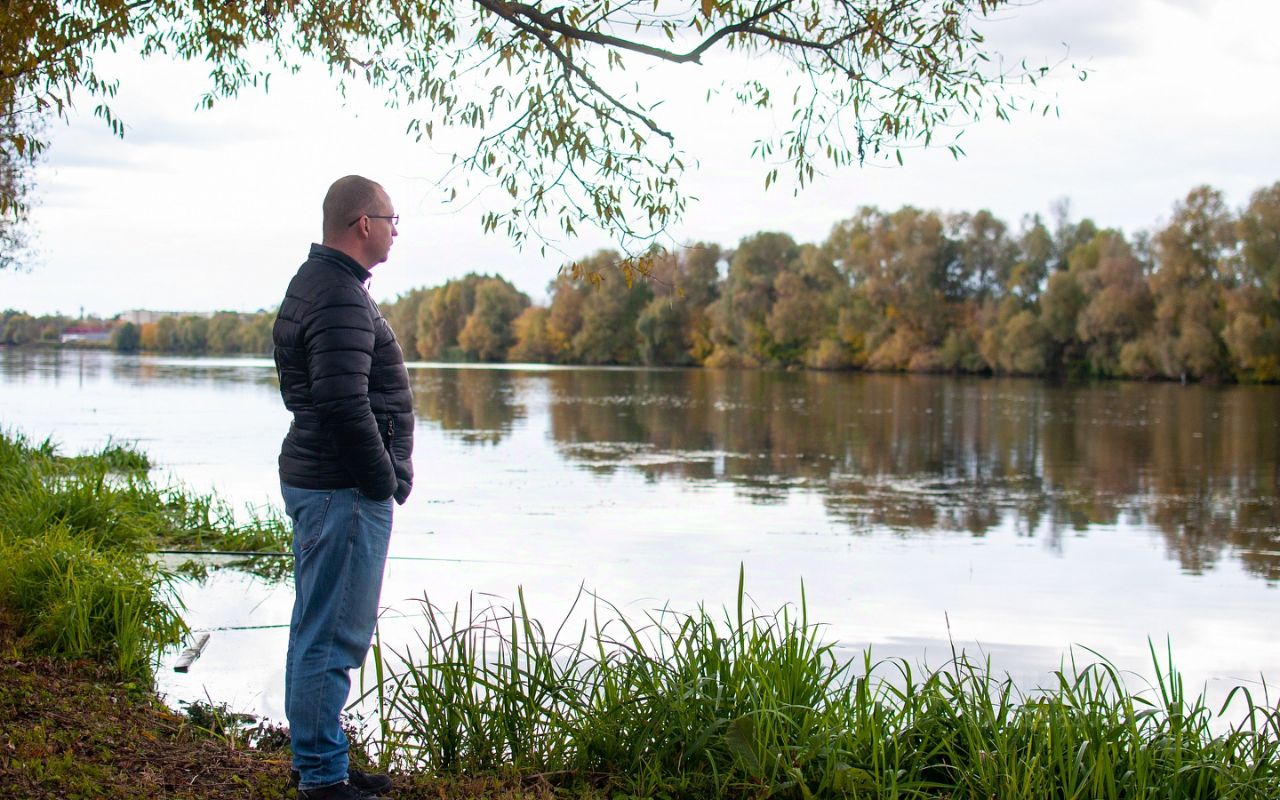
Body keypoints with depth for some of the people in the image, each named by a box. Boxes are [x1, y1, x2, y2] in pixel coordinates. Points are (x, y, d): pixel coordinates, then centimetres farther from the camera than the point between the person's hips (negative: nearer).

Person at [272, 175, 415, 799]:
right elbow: (344, 404, -27)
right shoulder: (341, 297, -18)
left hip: (314, 482, 11)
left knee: (317, 630, 17)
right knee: (334, 636, -5)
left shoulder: (315, 285, 16)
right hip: (345, 490, -11)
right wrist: (384, 480, -15)